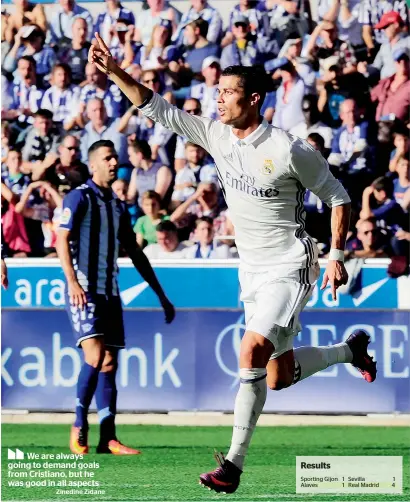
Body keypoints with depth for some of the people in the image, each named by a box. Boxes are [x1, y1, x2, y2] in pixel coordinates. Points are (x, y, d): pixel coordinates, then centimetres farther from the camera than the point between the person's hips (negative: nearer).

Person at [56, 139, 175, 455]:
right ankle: (79, 428, -7)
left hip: (110, 292, 7)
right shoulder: (79, 197, -3)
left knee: (109, 362, 3)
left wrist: (161, 296, 22)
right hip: (85, 291, -7)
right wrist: (72, 281, -24)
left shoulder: (118, 206, 17)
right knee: (94, 357, -18)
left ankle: (108, 438, 2)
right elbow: (62, 239, -11)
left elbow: (135, 253, 23)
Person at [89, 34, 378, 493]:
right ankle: (349, 350, 42)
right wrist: (115, 72, -10)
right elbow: (157, 109, 2)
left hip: (289, 270, -7)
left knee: (252, 352, -25)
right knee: (278, 377, 13)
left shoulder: (288, 151, -17)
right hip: (251, 270, 7)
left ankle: (234, 464, -21)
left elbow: (337, 196, -6)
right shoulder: (216, 134, 0)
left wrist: (336, 256, -11)